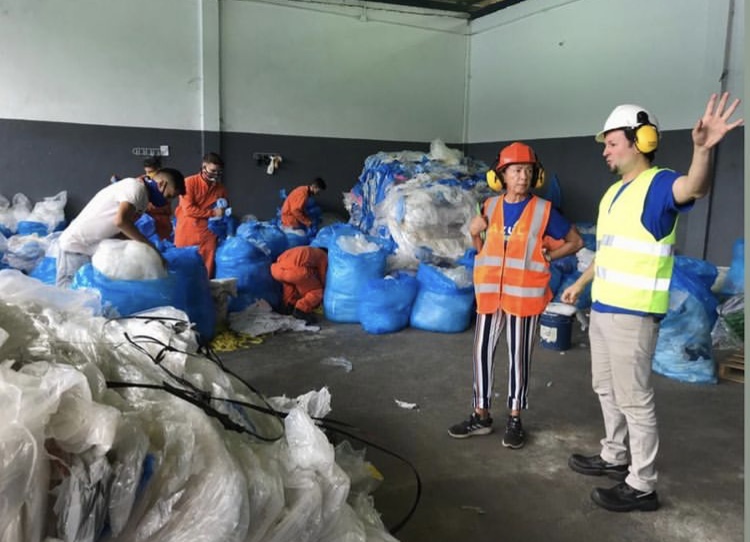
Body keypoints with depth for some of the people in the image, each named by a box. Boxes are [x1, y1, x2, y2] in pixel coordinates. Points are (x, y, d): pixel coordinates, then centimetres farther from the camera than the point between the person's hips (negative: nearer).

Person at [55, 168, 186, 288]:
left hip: (93, 248, 9)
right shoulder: (136, 188, -18)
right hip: (76, 247, -9)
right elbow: (120, 221, -34)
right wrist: (150, 247, -27)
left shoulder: (142, 197, 10)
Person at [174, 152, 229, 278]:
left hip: (208, 235, 3)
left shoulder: (221, 188, 7)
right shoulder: (189, 182, -6)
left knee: (207, 271, 5)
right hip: (186, 233, -3)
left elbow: (222, 212, 23)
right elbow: (188, 209, -14)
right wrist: (212, 213, -13)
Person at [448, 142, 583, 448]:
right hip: (490, 293, 4)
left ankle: (515, 420, 21)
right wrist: (474, 234, -2)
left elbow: (576, 241, 4)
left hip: (525, 295, -3)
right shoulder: (491, 206, 4)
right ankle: (481, 416, 22)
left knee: (519, 357, 6)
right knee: (482, 353, 8)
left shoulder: (543, 210, -5)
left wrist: (546, 257, -6)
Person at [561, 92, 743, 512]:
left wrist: (703, 149, -57)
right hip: (603, 307, 9)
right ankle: (615, 457, 36)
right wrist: (581, 283, 31)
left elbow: (695, 188, -38)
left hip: (633, 313, -9)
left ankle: (642, 486, 12)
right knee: (607, 389, 20)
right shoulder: (614, 192, 14)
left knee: (634, 399, 0)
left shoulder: (659, 184, -13)